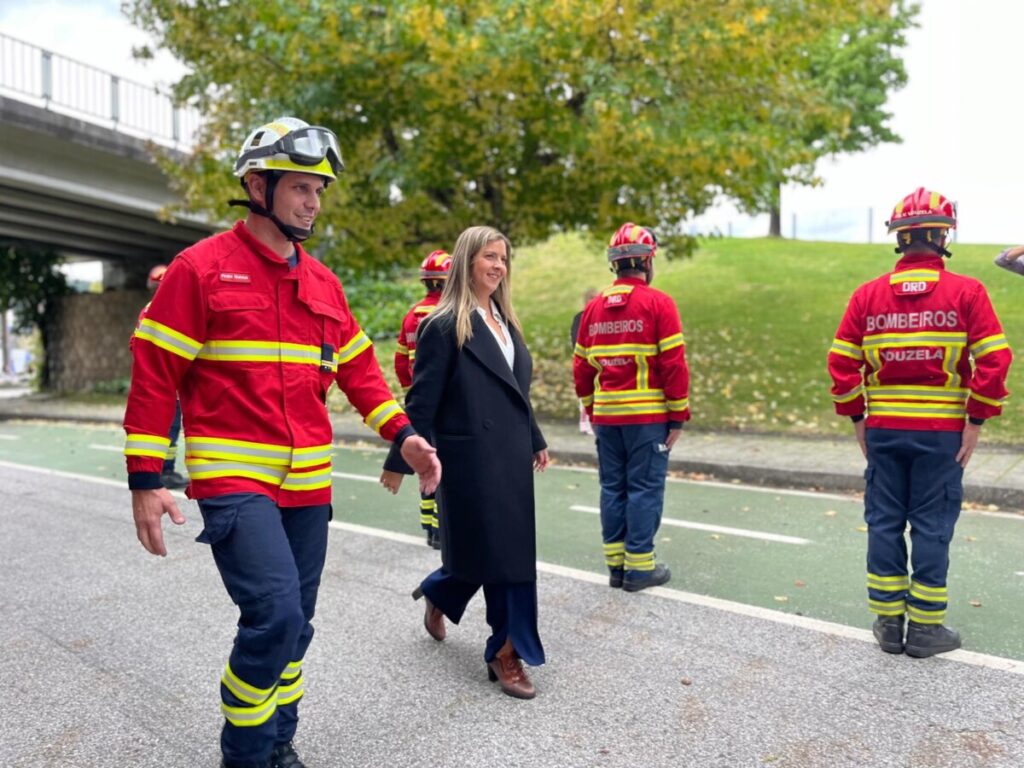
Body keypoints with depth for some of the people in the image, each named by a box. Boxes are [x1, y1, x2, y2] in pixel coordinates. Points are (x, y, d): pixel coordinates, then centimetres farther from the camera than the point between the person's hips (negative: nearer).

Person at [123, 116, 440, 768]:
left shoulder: (323, 282, 10)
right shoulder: (201, 268, -5)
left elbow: (358, 367, 15)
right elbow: (155, 375, -5)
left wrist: (403, 434, 3)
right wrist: (145, 481, -8)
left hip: (308, 483, 6)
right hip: (233, 480, -5)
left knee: (293, 627, 13)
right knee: (275, 615, -15)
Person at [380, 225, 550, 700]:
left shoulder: (504, 321, 13)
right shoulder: (444, 326, -11)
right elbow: (422, 400, -11)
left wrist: (535, 441, 23)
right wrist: (400, 461, -9)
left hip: (510, 458, 8)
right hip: (471, 460, -8)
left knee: (511, 552, 14)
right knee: (498, 554, 1)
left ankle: (437, 596, 40)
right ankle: (507, 652, 19)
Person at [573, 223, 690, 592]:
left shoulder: (594, 307, 8)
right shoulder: (658, 303, -8)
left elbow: (581, 365, 10)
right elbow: (674, 364, -10)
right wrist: (678, 416, -4)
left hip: (606, 416, 5)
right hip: (648, 416, -5)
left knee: (612, 488, 12)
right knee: (645, 489, 2)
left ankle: (615, 564, 19)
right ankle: (640, 567, 8)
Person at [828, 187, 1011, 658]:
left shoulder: (868, 295, 1)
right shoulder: (966, 292, -5)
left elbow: (841, 363, 0)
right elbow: (994, 360, -9)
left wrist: (857, 420, 8)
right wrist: (975, 422, -2)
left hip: (883, 429, 2)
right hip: (942, 430, -2)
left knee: (884, 522, 10)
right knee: (931, 526, 7)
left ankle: (888, 623, 18)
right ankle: (925, 628, 15)